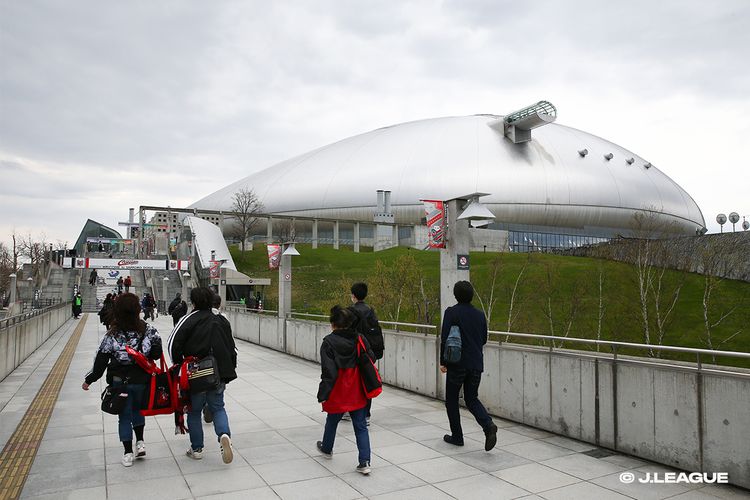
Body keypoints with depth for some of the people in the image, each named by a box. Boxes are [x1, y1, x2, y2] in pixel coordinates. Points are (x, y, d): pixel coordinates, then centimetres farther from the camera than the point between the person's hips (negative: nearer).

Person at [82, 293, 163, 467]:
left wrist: (89, 380, 2)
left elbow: (101, 360, -9)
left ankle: (128, 453, 18)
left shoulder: (112, 335, -13)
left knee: (124, 416, 12)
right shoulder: (147, 330, -12)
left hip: (120, 382, -1)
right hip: (142, 380, 1)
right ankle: (140, 442, 20)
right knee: (138, 409, 26)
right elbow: (157, 353, -8)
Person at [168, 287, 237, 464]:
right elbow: (232, 348, 11)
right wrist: (229, 370, 17)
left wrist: (179, 365, 0)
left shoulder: (189, 320, -7)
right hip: (220, 373, 3)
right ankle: (224, 435, -10)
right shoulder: (222, 320, 8)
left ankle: (197, 449, 20)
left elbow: (174, 344, -12)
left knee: (194, 410, 13)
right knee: (218, 407, 16)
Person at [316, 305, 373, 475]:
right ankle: (364, 462, 3)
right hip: (357, 394, 2)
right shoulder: (360, 339, -3)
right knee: (361, 426, 9)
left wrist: (323, 395, -12)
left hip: (337, 393, -2)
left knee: (332, 422, 23)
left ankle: (327, 448, 46)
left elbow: (328, 372, -17)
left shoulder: (329, 342, -15)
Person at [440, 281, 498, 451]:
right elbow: (484, 339, 12)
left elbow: (445, 338, -13)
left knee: (451, 400, 13)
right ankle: (488, 425, -8)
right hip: (476, 364, 5)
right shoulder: (480, 314, 5)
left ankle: (457, 436, 18)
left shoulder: (451, 312, -10)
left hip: (457, 363, -4)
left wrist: (443, 361, -5)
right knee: (472, 399, 16)